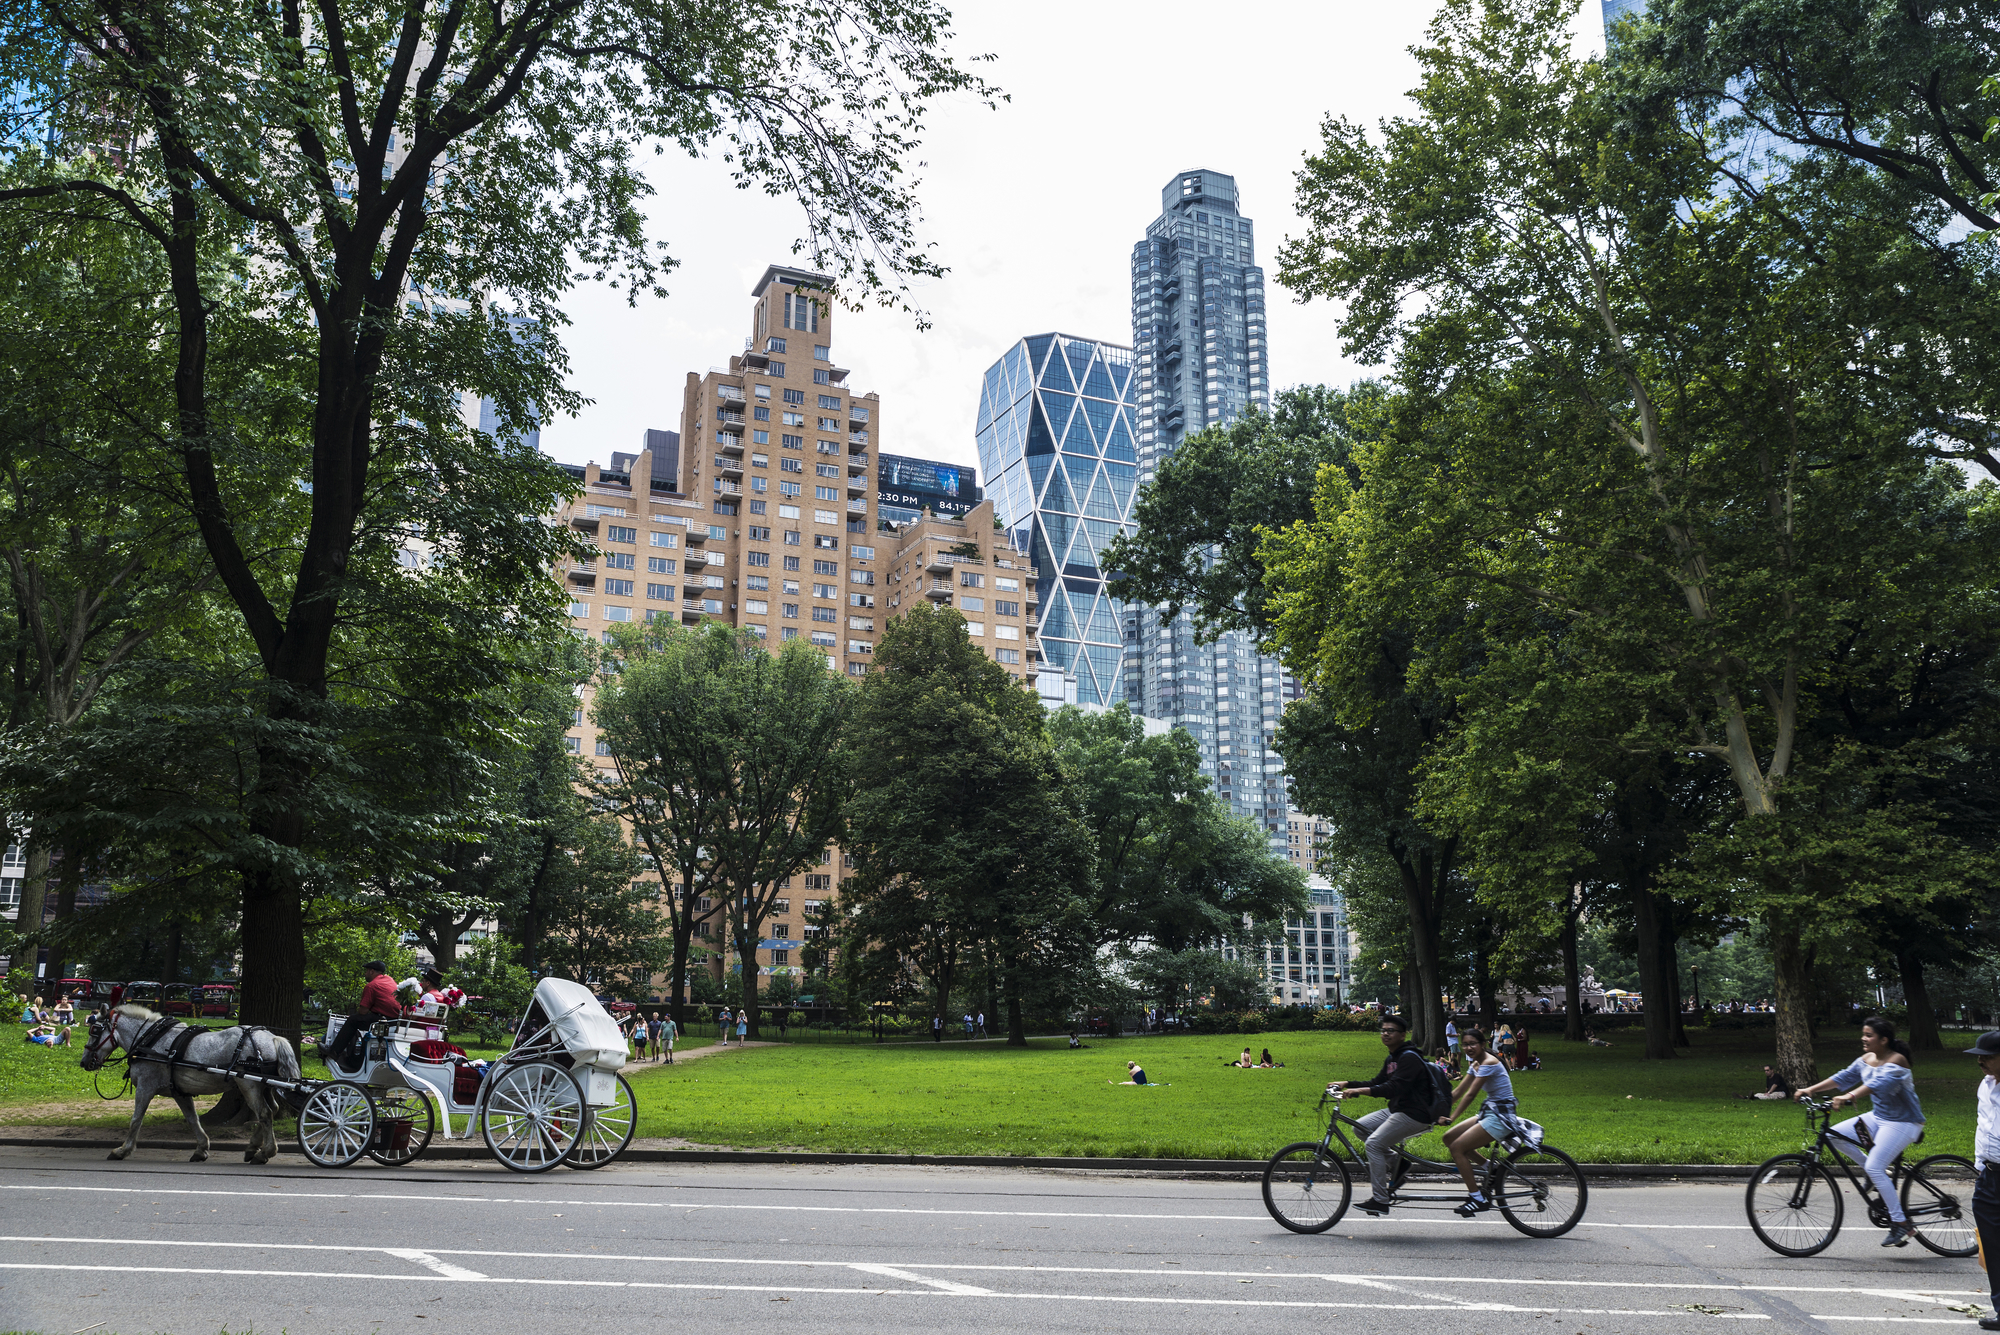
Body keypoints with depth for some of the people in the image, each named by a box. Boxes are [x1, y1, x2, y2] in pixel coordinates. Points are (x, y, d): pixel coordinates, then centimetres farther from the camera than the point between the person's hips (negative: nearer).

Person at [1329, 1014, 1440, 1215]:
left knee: (1374, 1143, -18)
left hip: (1414, 1115, -10)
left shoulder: (1409, 1058, -16)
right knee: (1360, 1126, 3)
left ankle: (1380, 1200, -13)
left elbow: (1395, 1087, -28)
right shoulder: (1391, 1059, 15)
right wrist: (1346, 1084, 8)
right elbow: (1377, 1083, 19)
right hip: (1396, 1110, 10)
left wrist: (1361, 1090, -35)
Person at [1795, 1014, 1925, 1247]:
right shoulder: (1866, 1059, 5)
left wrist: (1850, 1096, -52)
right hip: (1879, 1117, 8)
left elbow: (1879, 1083, -37)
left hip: (1903, 1123, -8)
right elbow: (1844, 1077, 7)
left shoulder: (1896, 1061, -20)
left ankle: (1901, 1224, -8)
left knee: (1875, 1168, -19)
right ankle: (1880, 1175, 10)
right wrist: (1811, 1089, -2)